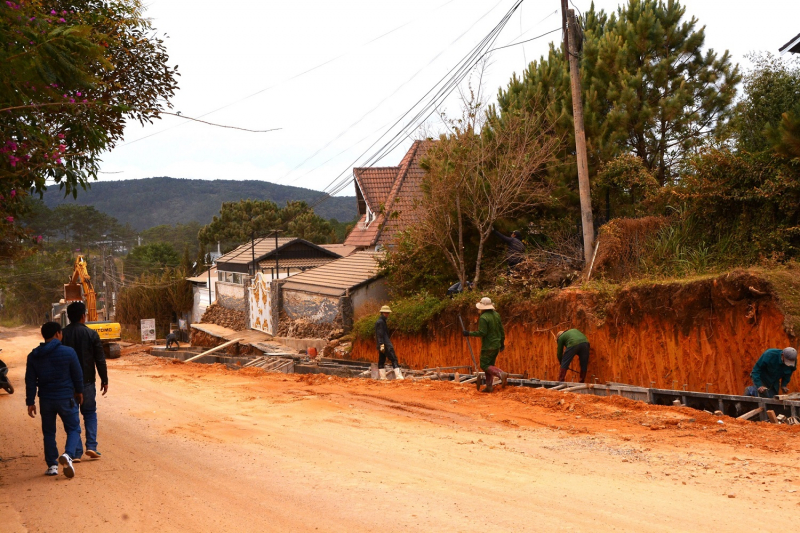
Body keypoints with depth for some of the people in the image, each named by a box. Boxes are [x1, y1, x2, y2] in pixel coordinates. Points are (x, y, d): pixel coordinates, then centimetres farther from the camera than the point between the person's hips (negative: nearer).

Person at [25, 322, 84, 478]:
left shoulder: (33, 356, 1)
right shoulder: (68, 352, -9)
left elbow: (30, 381, 2)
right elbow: (78, 375, -2)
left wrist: (30, 402, 8)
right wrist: (79, 391, 15)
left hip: (45, 400, 3)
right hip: (66, 399, -3)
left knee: (48, 432, 15)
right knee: (73, 428, 8)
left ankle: (52, 465, 16)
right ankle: (68, 454, -18)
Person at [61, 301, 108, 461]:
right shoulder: (91, 334, -5)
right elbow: (100, 360, -5)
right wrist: (104, 380, 4)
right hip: (87, 381, -1)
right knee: (90, 413, 15)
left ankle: (76, 452, 5)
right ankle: (91, 446, 2)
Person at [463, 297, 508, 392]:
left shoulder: (483, 318, -17)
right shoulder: (496, 315, 7)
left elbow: (482, 332, -22)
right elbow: (502, 330, 12)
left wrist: (469, 333, -13)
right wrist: (502, 343, 21)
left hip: (488, 346, -8)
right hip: (496, 345, 8)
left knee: (484, 365, -1)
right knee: (489, 364, 14)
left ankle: (501, 374, -21)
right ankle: (489, 386, 13)